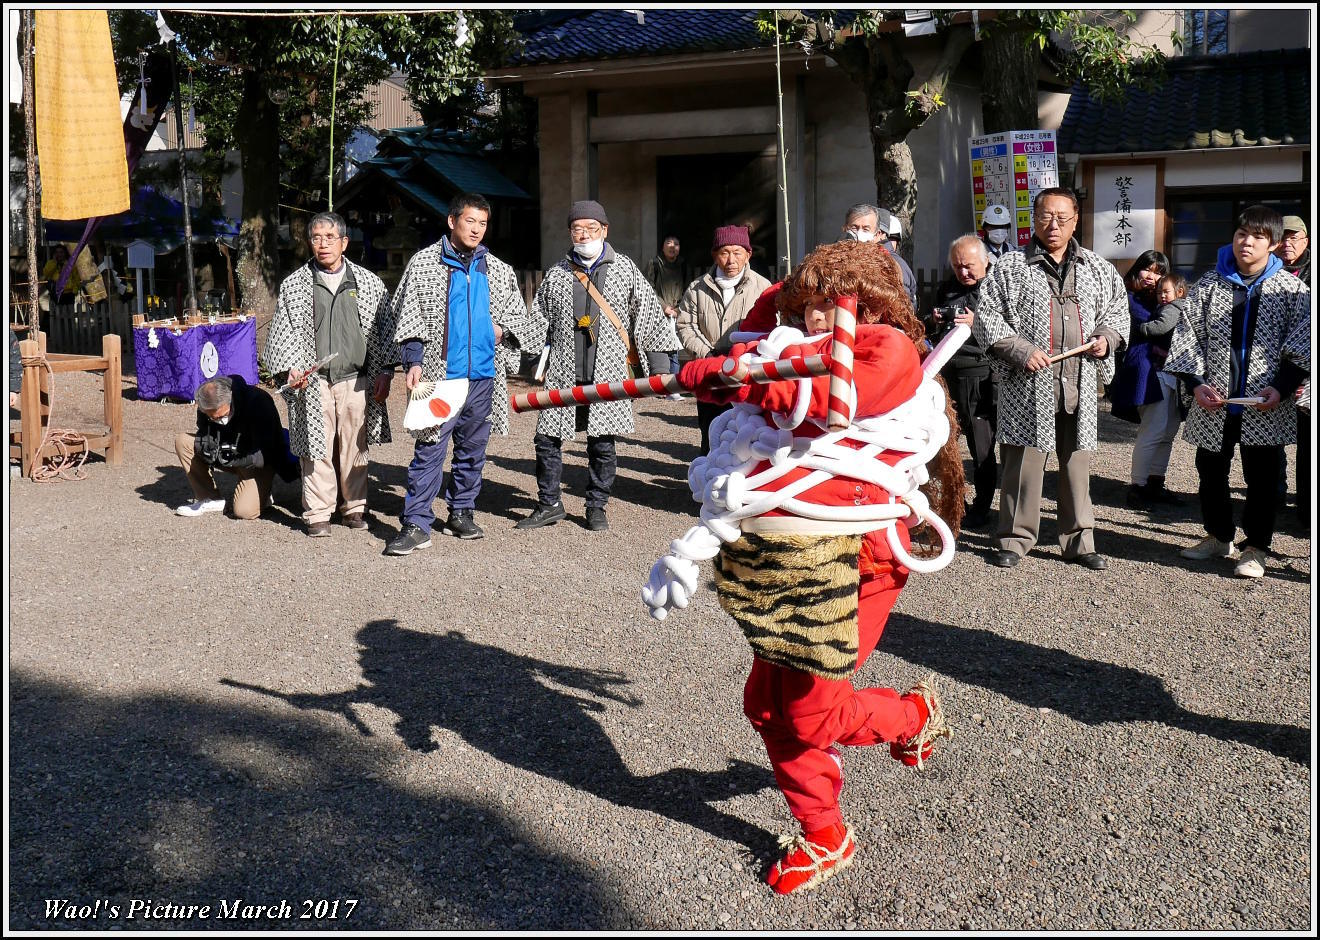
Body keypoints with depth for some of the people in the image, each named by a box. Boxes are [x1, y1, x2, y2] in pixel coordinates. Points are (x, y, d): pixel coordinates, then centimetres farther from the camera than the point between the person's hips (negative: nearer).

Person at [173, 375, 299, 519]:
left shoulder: (259, 402, -30)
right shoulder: (205, 409, -14)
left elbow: (264, 454, -30)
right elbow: (203, 436, -2)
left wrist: (231, 461, -41)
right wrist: (207, 449, -26)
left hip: (260, 462, -6)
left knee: (244, 511, -26)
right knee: (182, 441, -11)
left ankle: (261, 490, 9)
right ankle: (208, 498, -3)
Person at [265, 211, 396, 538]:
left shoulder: (369, 283, 9)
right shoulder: (293, 286, 7)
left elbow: (384, 329, 9)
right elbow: (282, 332, 6)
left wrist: (385, 371, 1)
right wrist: (291, 367, -9)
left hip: (356, 381, 1)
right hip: (312, 382, -1)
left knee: (354, 448, 6)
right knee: (317, 449, -1)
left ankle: (353, 507, 20)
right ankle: (317, 513, 8)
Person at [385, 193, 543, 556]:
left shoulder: (498, 271, 12)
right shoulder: (423, 263, 2)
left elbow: (519, 314, 21)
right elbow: (408, 316, -1)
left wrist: (503, 329, -1)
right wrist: (414, 361, -12)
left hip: (483, 376, 4)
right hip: (440, 375, -4)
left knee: (473, 448, 12)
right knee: (430, 449, -8)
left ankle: (461, 513, 26)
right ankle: (417, 524, -5)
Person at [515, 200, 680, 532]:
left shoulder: (624, 269, 7)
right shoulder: (557, 274, 11)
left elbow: (649, 314, 8)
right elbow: (538, 322, 17)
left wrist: (659, 365, 5)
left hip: (607, 374, -2)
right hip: (562, 374, 2)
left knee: (602, 444, 1)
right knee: (547, 439, 1)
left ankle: (596, 507, 18)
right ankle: (549, 505, 17)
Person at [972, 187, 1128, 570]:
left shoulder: (1098, 268, 14)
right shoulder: (1010, 267, 2)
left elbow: (1117, 309, 24)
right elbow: (986, 318, -2)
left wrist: (1107, 336, 3)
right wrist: (1022, 350, -13)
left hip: (1081, 384, 3)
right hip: (1029, 385, -3)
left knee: (1077, 463, 9)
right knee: (1023, 463, 0)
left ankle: (1078, 540, 18)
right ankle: (1015, 538, 12)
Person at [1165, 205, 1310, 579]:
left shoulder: (1292, 290, 0)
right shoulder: (1209, 284, 3)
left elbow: (1302, 347, -1)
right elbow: (1187, 337, 3)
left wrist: (1281, 388, -12)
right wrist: (1196, 383, -8)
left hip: (1265, 409, -2)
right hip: (1213, 405, 2)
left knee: (1262, 478, 3)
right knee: (1210, 472, 14)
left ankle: (1256, 548, 17)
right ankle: (1219, 536, 32)